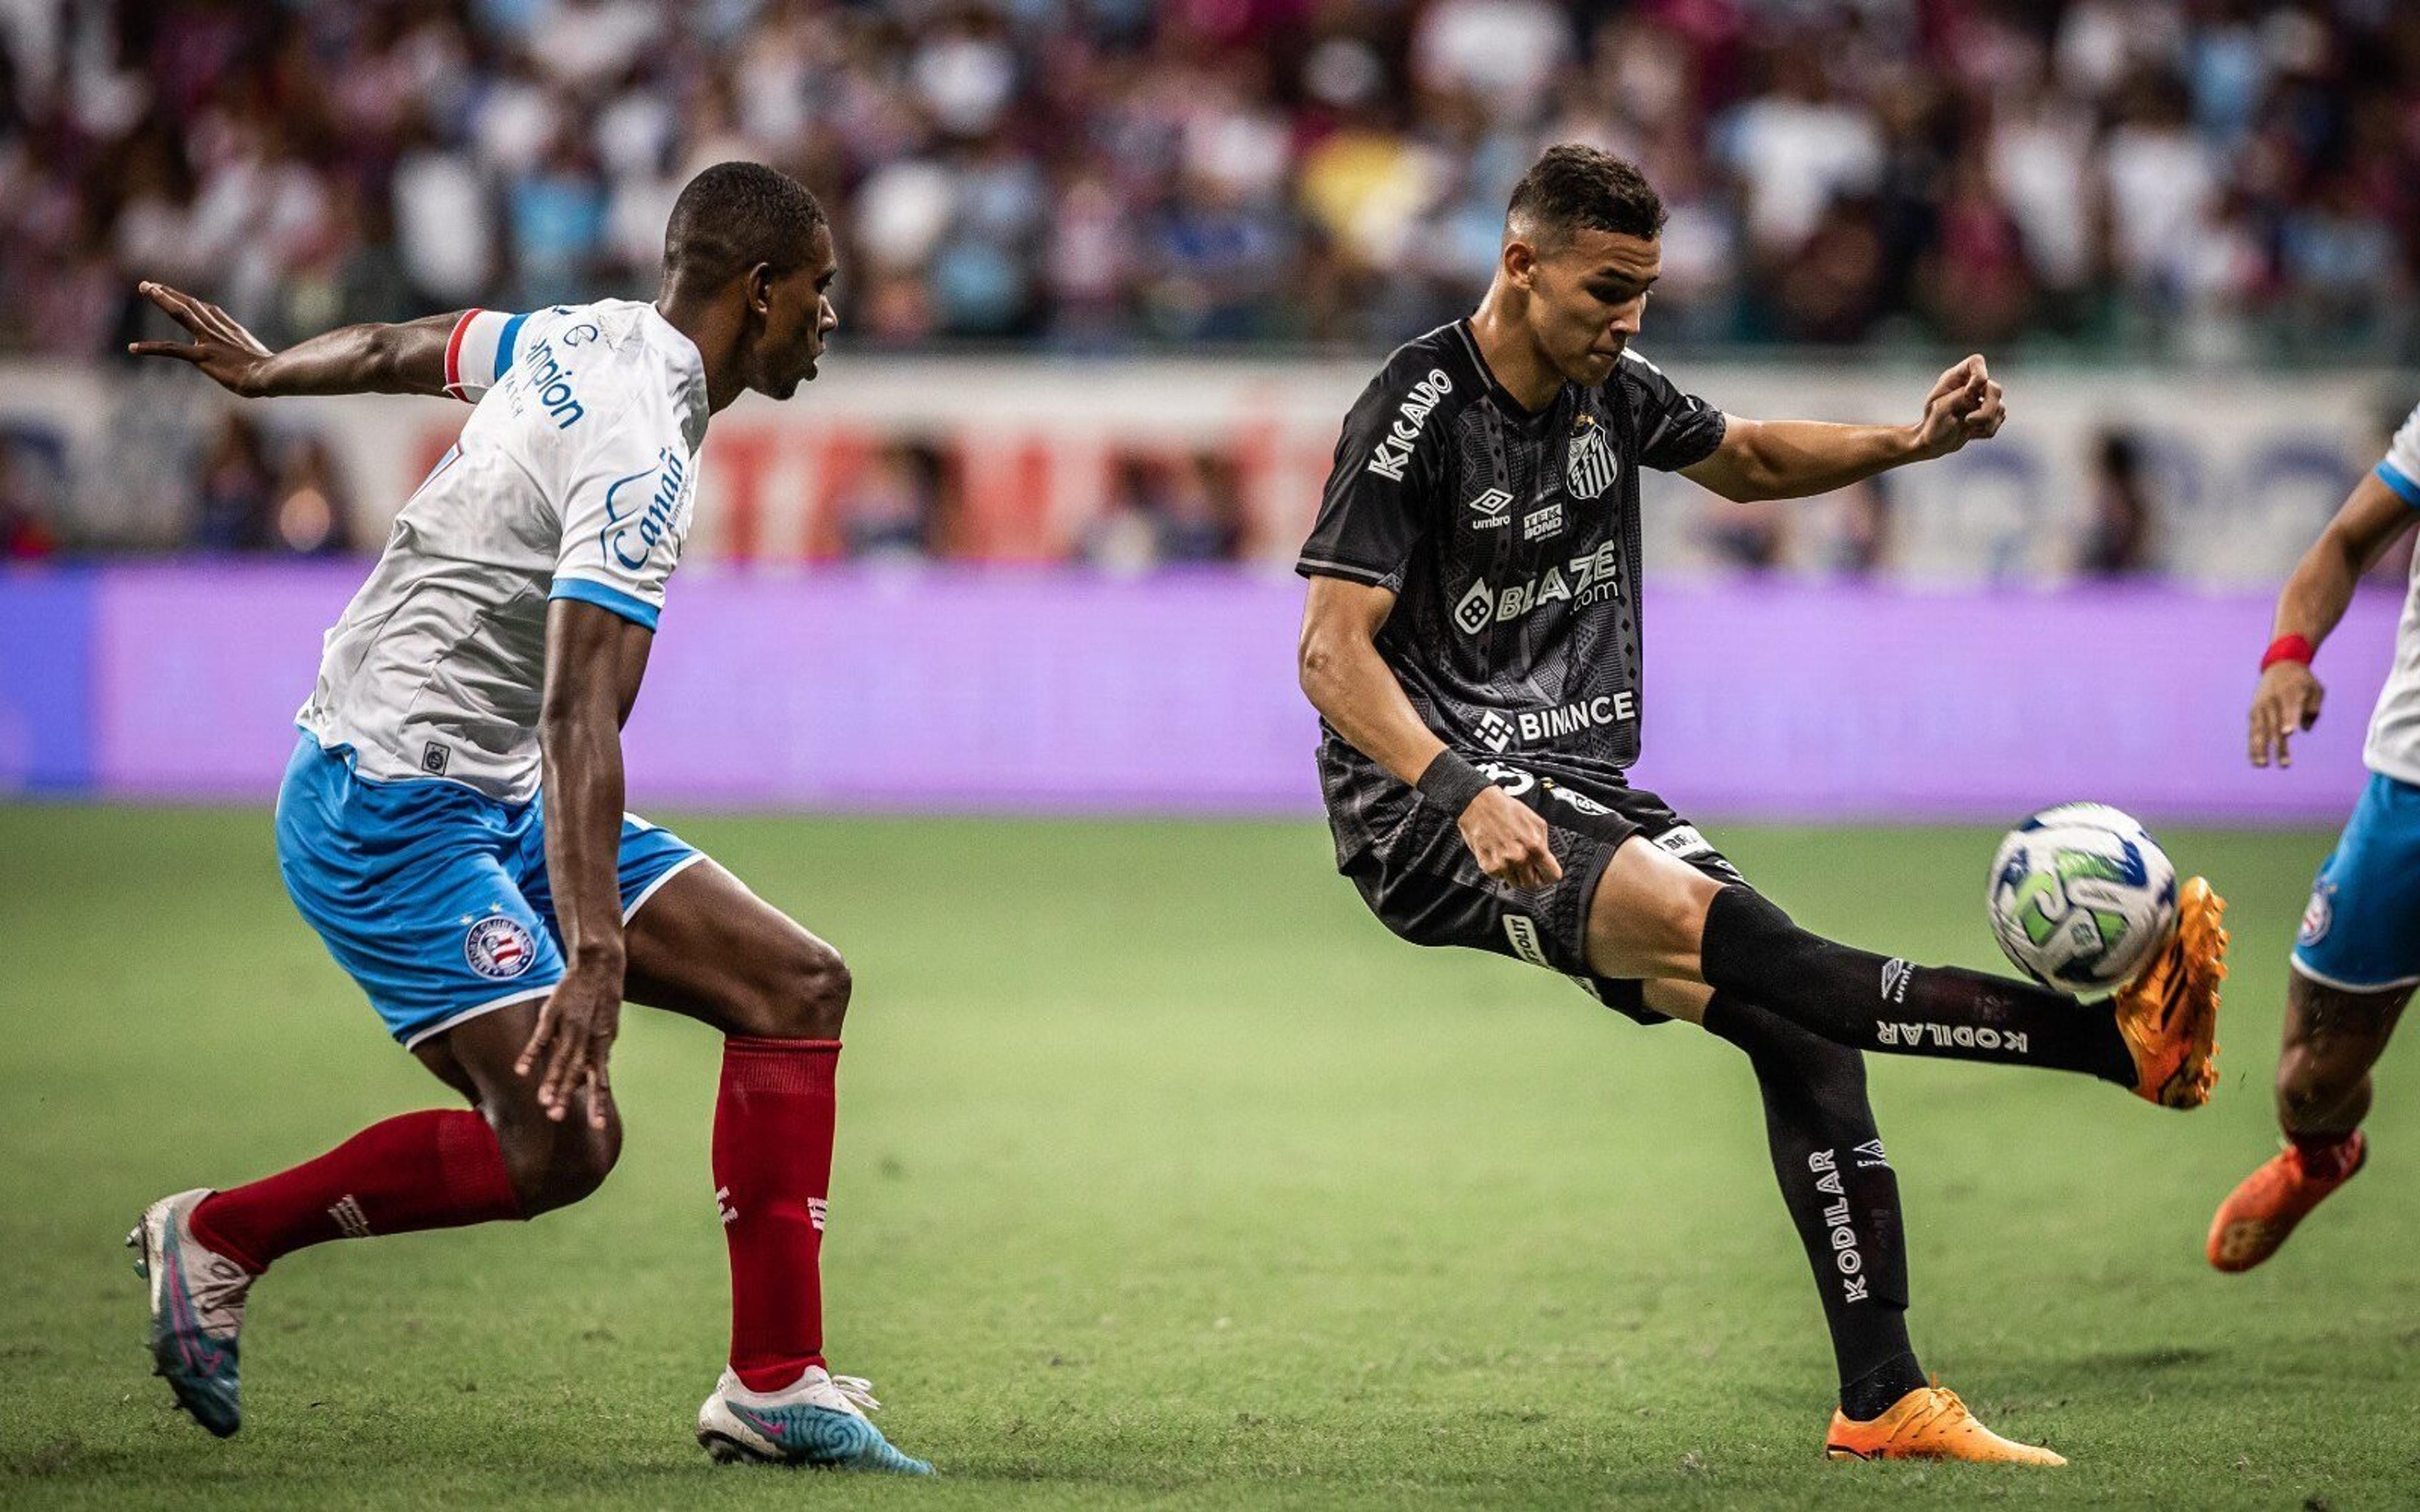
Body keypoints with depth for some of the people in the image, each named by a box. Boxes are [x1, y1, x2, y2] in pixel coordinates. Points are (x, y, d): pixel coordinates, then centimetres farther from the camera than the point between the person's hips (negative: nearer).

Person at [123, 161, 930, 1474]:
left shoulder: (591, 336, 8)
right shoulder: (642, 452, -22)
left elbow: (403, 347, 26)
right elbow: (580, 714, -31)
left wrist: (264, 370, 46)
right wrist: (594, 953, -39)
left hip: (492, 803, 11)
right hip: (388, 807, -11)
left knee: (797, 985, 1)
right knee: (558, 1143, -21)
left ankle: (775, 1388, -1)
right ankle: (218, 1238, 0)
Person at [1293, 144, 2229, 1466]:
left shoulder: (1610, 391, 9)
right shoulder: (1418, 414, -13)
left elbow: (1745, 460, 30)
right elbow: (1333, 653, -19)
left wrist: (1910, 442, 12)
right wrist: (1464, 794, -33)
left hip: (1577, 793, 8)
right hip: (1428, 812, -8)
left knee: (1799, 1021, -8)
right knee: (1720, 925, -29)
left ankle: (1882, 1399, -5)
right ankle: (2120, 1036, -42)